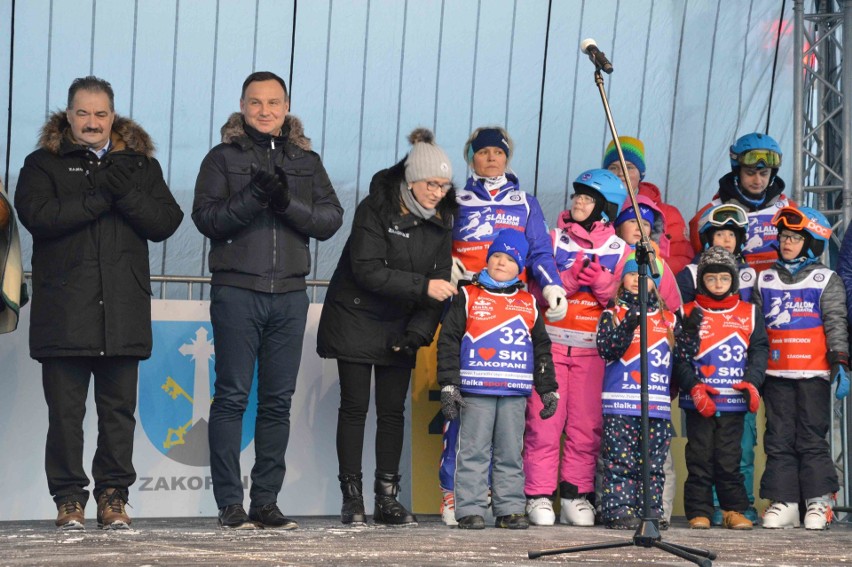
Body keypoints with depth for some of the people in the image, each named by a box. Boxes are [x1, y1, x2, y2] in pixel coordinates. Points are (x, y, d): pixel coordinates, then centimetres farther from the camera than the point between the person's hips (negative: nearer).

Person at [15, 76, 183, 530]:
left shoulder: (141, 164, 15)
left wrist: (127, 195, -12)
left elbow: (166, 223, 3)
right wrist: (100, 198, -12)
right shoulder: (43, 164, 8)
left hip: (123, 311, 2)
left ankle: (113, 496, 12)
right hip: (64, 313, -2)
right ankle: (69, 498, 7)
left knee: (119, 409, 3)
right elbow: (37, 215, -10)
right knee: (65, 411, -1)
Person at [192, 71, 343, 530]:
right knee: (232, 396, -4)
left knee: (278, 401, 5)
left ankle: (266, 501, 11)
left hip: (289, 294, 3)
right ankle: (230, 504, -1)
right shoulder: (223, 158, 6)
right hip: (236, 290, -3)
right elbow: (206, 218, -6)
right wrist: (254, 197, -20)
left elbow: (331, 219, 4)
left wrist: (289, 203, -13)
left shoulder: (306, 161, 15)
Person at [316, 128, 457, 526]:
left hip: (400, 328, 5)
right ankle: (351, 498, 1)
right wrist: (422, 286, -28)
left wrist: (420, 330, -13)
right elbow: (367, 270, -24)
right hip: (356, 319, -4)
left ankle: (387, 499, 6)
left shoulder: (441, 220, 0)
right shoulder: (376, 209, -16)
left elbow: (440, 280, 0)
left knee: (393, 411, 3)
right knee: (355, 407, -3)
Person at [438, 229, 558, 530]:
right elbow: (448, 341, 1)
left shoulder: (528, 304, 15)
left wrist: (548, 390, 15)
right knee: (474, 451, -3)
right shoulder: (468, 297, 5)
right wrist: (449, 386, -7)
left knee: (511, 453, 6)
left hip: (516, 392, 3)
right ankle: (470, 509, 0)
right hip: (475, 391, -3)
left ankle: (510, 509, 11)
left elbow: (541, 348, 20)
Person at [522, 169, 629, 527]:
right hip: (550, 341, -1)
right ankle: (539, 497, -1)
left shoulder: (620, 250, 8)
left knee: (586, 426, -2)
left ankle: (576, 497, 7)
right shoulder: (554, 239, 6)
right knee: (544, 421, -6)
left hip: (593, 348, 1)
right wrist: (570, 279, -17)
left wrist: (602, 284, -13)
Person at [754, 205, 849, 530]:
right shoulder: (765, 281, 14)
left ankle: (818, 503, 2)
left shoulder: (827, 281, 6)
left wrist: (840, 364, -10)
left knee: (812, 439, -3)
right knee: (779, 439, 2)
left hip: (814, 374, -3)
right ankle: (782, 503, 3)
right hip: (775, 375, 3)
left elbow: (836, 325, 1)